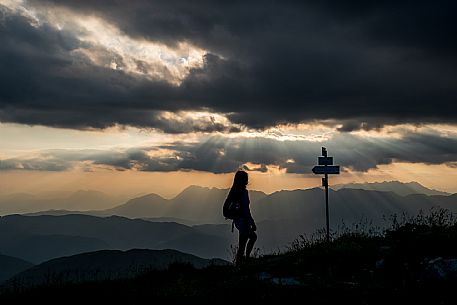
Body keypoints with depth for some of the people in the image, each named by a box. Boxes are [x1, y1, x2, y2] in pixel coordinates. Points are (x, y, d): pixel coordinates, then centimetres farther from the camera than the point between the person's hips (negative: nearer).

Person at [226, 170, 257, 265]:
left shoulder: (233, 191, 5)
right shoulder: (243, 192, -20)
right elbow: (246, 210, -22)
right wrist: (253, 223, -14)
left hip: (237, 221, 9)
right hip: (243, 221, -9)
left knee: (253, 236, 27)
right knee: (242, 246, 0)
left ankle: (247, 258, 29)